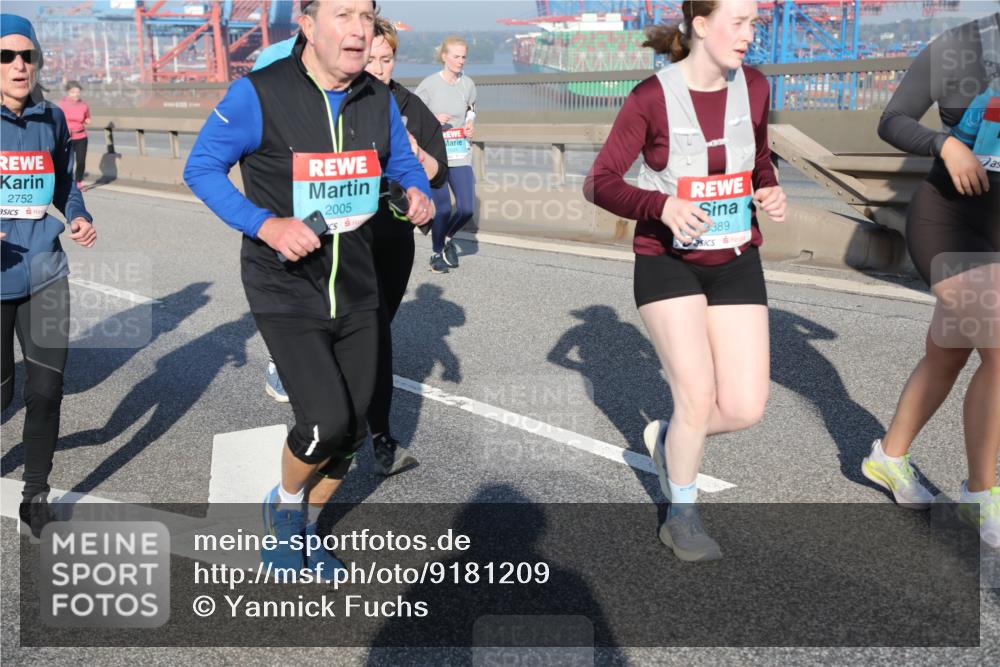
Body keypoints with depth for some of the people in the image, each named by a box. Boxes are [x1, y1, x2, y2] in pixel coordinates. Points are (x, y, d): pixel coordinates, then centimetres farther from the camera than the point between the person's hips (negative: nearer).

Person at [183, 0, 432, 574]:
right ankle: (284, 505, 18)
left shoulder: (379, 100, 0)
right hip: (286, 294, -5)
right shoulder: (260, 94, -14)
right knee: (327, 421, -18)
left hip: (357, 292, 5)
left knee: (350, 433, 10)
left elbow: (405, 164, 15)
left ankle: (300, 531, 37)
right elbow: (202, 167, -6)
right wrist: (266, 225, -21)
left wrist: (419, 195, -9)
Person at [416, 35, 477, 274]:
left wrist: (471, 124, 3)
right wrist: (434, 119, -19)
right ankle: (437, 254, 20)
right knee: (444, 209, -4)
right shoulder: (429, 84, -9)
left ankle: (448, 238, 29)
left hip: (461, 155, 4)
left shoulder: (468, 84, 3)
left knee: (467, 208, -3)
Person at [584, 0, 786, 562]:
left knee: (746, 407, -4)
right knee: (699, 397, -11)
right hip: (668, 262, -4)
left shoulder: (753, 87, 1)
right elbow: (599, 184, -12)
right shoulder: (651, 99, -12)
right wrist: (663, 206, -29)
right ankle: (682, 518, 14)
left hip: (736, 262, 5)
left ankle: (667, 437, 29)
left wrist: (770, 191, -4)